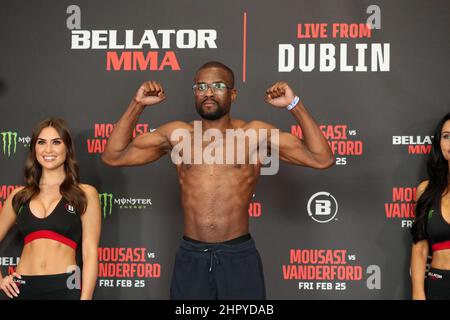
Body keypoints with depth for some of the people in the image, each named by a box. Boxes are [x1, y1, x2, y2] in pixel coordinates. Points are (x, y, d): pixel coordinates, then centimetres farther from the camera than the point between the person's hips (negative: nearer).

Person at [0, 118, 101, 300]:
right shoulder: (19, 195, 10)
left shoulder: (85, 194, 2)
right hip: (23, 288, 3)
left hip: (65, 287, -3)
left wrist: (85, 297, -10)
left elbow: (90, 252, -3)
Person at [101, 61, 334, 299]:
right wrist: (137, 105, 0)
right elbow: (113, 156, 7)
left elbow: (322, 159, -4)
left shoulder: (255, 133, 0)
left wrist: (294, 105, -10)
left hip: (239, 256, -1)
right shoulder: (176, 134, 5)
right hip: (190, 257, 2)